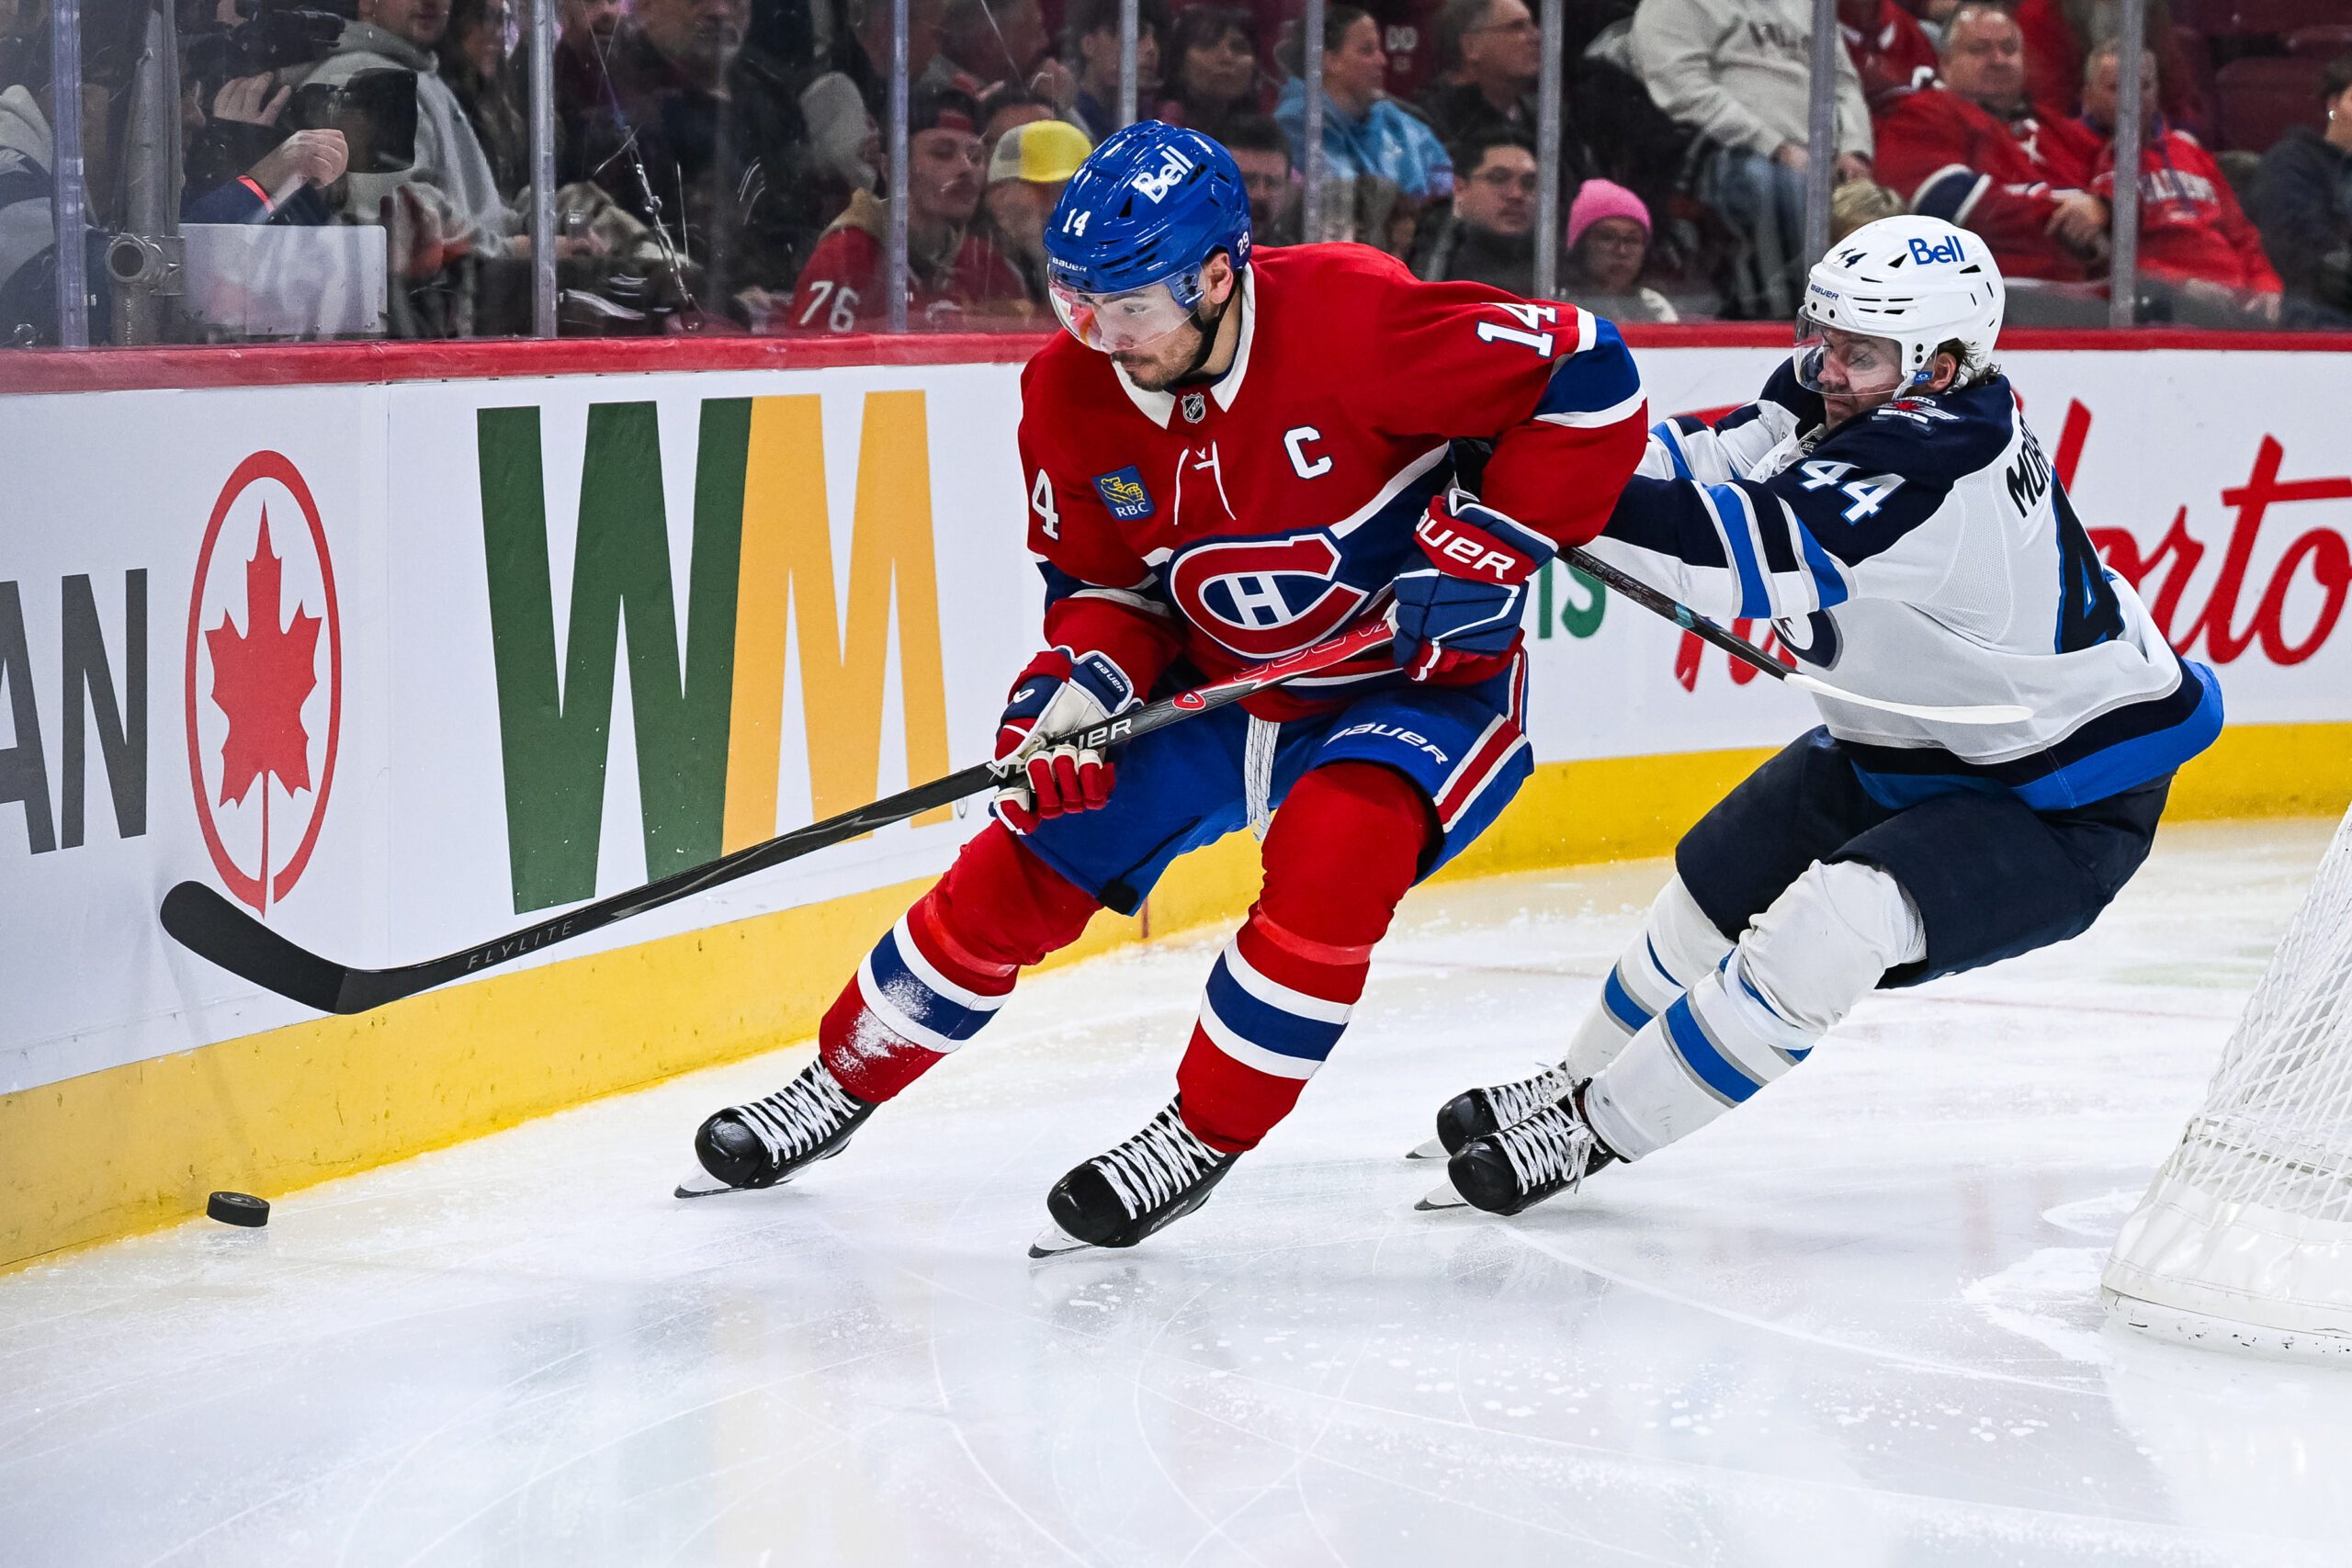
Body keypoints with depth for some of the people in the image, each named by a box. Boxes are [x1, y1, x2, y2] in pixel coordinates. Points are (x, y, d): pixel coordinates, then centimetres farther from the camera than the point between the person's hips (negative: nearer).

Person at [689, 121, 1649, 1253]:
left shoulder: (1348, 317, -30)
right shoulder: (1071, 396, -12)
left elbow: (1589, 379, -24)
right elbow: (1099, 579, 2)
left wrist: (1489, 549, -27)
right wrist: (1086, 679, -19)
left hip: (1413, 679, -5)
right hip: (1218, 680, 5)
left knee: (1332, 853, -32)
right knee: (1026, 868, 1)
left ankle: (1202, 1137, -15)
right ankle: (842, 1083, 22)